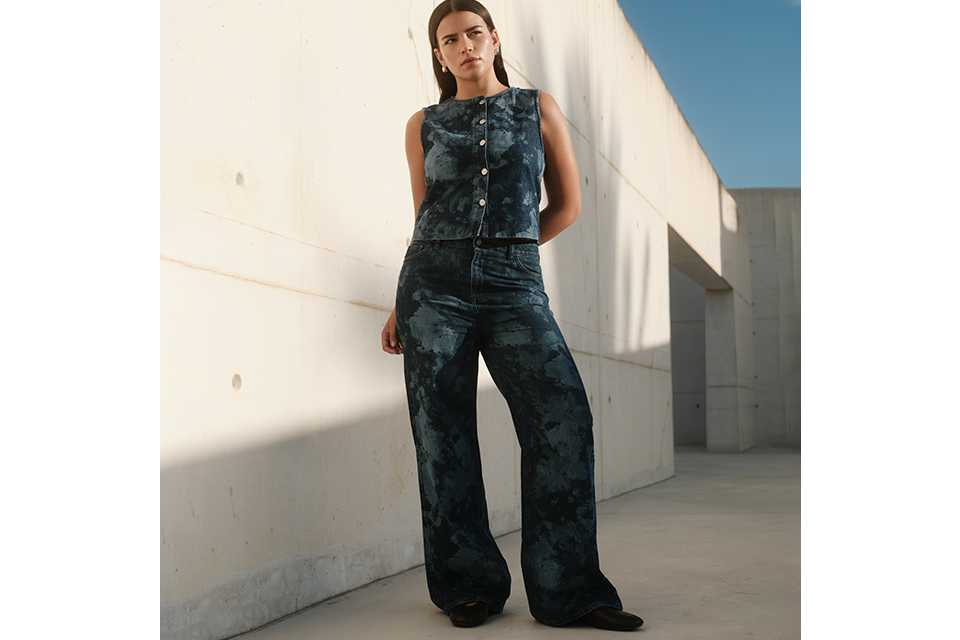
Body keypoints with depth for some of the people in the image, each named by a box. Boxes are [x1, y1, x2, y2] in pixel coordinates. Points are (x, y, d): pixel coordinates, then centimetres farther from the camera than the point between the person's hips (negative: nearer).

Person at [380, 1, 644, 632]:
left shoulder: (538, 106, 10)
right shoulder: (424, 124, 13)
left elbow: (567, 204, 12)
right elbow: (424, 220, 15)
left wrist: (505, 250, 12)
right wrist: (401, 307, 11)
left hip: (515, 288, -1)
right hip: (434, 285, 1)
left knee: (562, 414, -16)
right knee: (443, 434, -1)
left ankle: (568, 590, -6)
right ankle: (469, 586, 12)